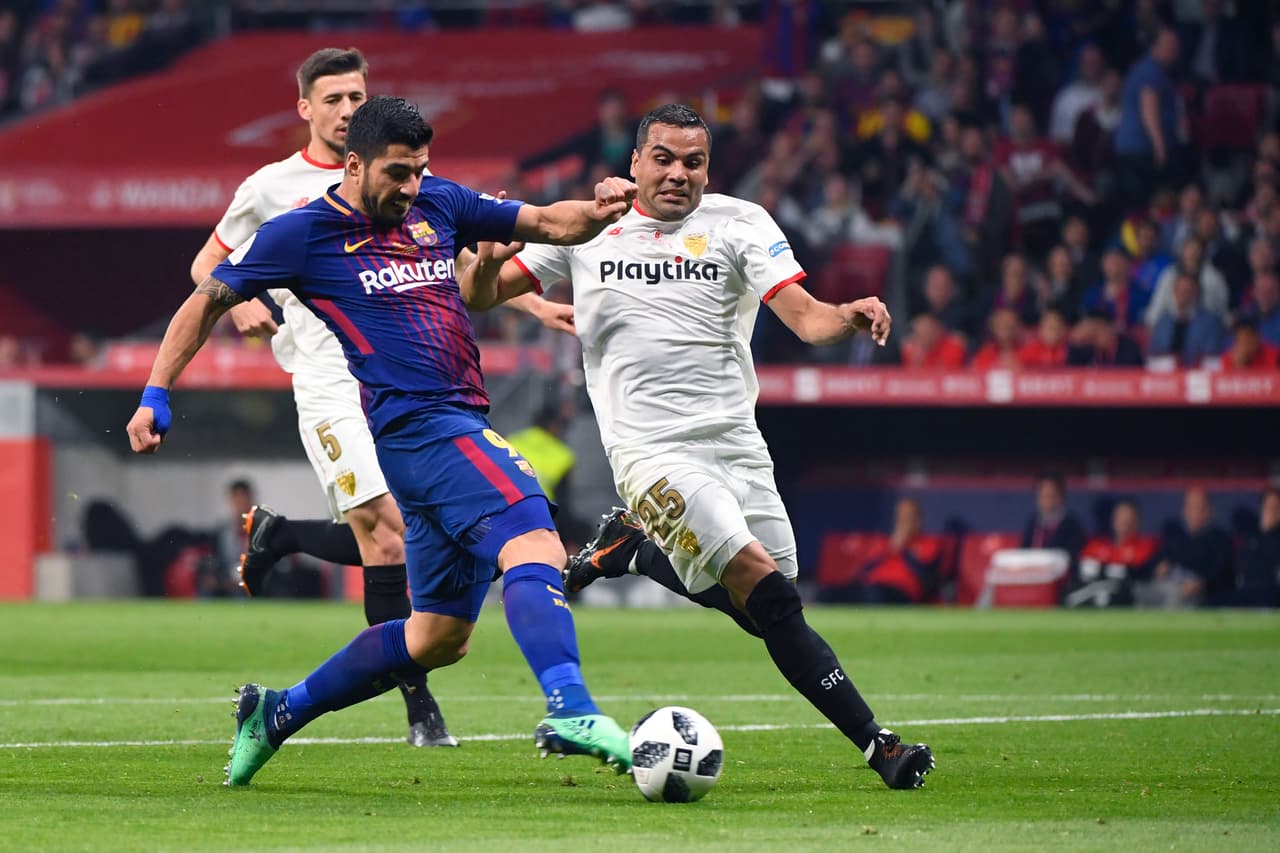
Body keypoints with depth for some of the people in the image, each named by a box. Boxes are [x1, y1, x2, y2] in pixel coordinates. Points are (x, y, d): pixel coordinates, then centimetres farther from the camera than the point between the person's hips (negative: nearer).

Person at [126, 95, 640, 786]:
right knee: (536, 547, -28)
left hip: (461, 428, 8)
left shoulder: (438, 204, 14)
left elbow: (548, 223, 19)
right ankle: (570, 711, -45)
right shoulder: (303, 233, -1)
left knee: (439, 637, 13)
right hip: (417, 423, -8)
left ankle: (277, 713, 25)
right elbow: (210, 298, 9)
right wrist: (155, 394, 4)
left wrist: (597, 210, -3)